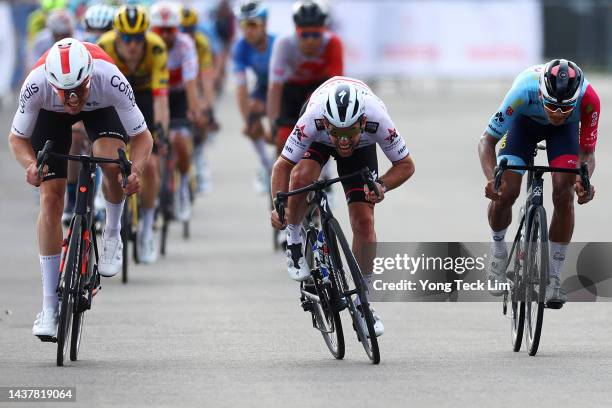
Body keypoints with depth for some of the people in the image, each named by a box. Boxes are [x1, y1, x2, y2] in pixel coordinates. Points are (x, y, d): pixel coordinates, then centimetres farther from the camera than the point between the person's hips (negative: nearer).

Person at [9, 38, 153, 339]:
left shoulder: (110, 80, -41)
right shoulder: (37, 84, -39)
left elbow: (142, 136, -28)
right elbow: (17, 138, -22)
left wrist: (136, 171, -48)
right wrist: (30, 164, -43)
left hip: (101, 108, 0)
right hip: (51, 114, 0)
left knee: (111, 161, -32)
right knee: (50, 196, -11)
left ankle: (112, 233, 1)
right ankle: (50, 308, -7)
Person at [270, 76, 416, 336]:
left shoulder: (377, 120, -39)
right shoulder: (313, 120, -42)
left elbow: (406, 165, -23)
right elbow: (283, 166, -31)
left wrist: (382, 186, -41)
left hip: (362, 148, 1)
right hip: (318, 140, -1)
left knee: (364, 223, -9)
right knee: (302, 177, -34)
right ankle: (294, 239, -6)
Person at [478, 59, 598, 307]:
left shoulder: (588, 100, -39)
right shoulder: (524, 91, -42)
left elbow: (587, 152, -24)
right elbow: (487, 141, -31)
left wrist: (583, 180, -46)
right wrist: (491, 178, -49)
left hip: (565, 130, 1)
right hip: (525, 121, -1)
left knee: (564, 195, -17)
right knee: (504, 194, -15)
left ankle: (554, 278, -3)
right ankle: (498, 248, 17)